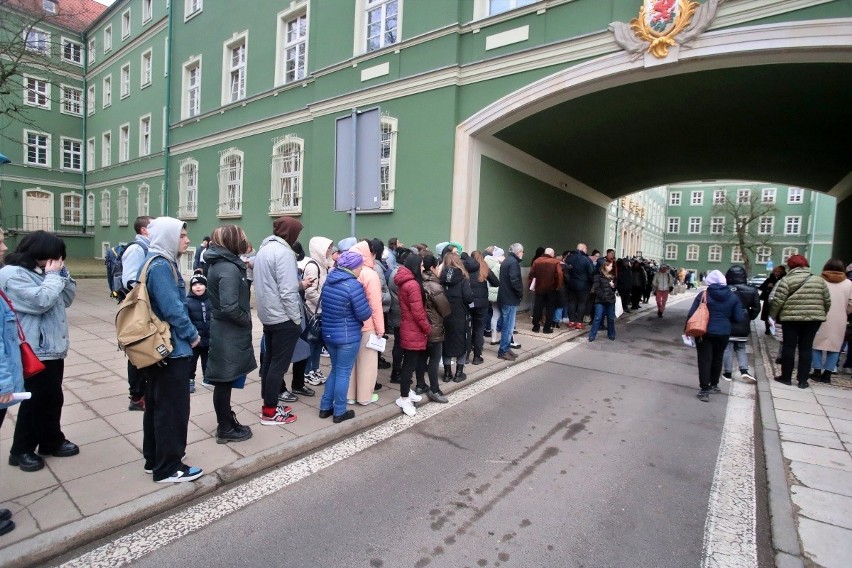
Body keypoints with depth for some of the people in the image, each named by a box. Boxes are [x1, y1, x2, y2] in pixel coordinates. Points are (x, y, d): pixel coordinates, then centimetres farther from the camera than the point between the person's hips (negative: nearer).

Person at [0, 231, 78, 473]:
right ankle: (21, 450, 20)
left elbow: (67, 298, 11)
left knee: (52, 398, 17)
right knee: (36, 401, 3)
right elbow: (40, 301, -26)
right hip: (34, 351, -8)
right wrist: (53, 276, -15)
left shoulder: (44, 271, 11)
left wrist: (62, 273, -1)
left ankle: (52, 442, 30)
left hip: (53, 347, 8)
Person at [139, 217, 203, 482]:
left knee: (156, 404, 18)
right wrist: (193, 335, -10)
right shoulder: (162, 266, -20)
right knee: (172, 407, 1)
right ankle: (168, 468, 13)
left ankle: (154, 459, 32)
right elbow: (172, 309, -24)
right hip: (171, 348, -10)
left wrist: (187, 334, 11)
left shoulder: (158, 262, 11)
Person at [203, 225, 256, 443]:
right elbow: (229, 307, -28)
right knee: (224, 381, 4)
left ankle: (226, 422, 34)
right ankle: (226, 430, 19)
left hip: (224, 330, 10)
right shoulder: (229, 269, -22)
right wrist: (247, 319, -14)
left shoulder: (219, 262, 8)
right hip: (230, 333, -10)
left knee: (224, 380, 19)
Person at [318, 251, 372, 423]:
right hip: (347, 337, -7)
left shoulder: (329, 280, 4)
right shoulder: (354, 285, -20)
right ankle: (339, 412, 18)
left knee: (335, 370, 21)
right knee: (343, 373, 6)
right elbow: (365, 314, -18)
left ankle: (325, 407, 27)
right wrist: (369, 309, 2)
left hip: (328, 333, 7)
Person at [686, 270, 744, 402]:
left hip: (704, 332, -3)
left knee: (705, 360, 1)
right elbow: (739, 318, 0)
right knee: (717, 359, 19)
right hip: (723, 333, 3)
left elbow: (691, 314, -10)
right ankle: (714, 385, 35)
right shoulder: (733, 297, 1)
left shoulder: (703, 295, -7)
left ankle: (705, 390, -2)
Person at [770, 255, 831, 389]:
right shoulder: (819, 280, 8)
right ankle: (803, 380, 12)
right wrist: (822, 315, 25)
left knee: (789, 347, 6)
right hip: (814, 319, 3)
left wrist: (772, 316, 1)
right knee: (806, 348, 9)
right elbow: (827, 302, 10)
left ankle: (786, 377, 13)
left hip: (791, 318, -3)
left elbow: (777, 301, -11)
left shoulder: (786, 280, -6)